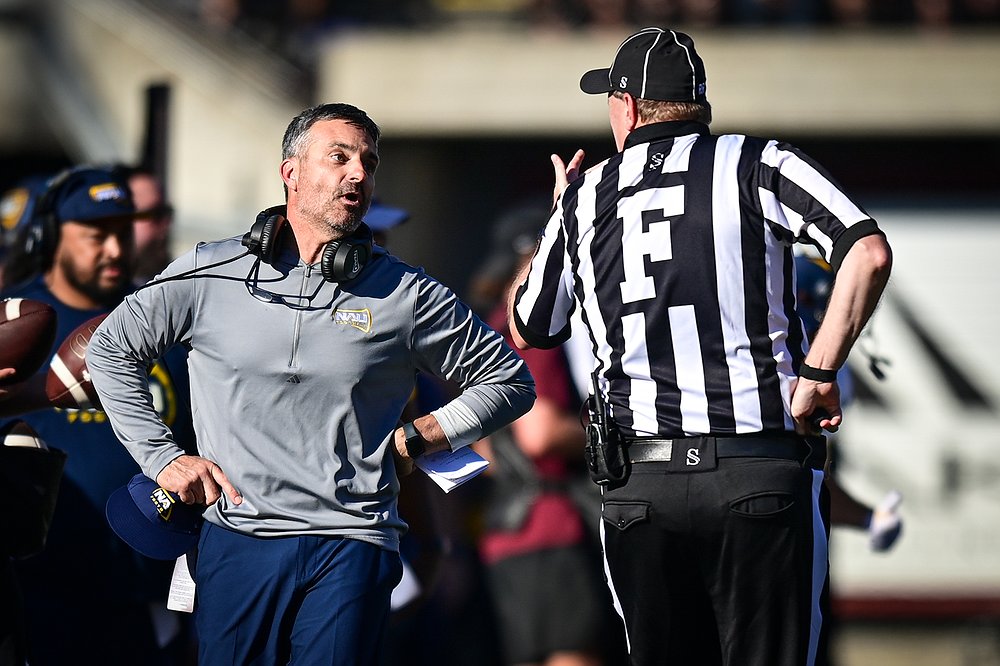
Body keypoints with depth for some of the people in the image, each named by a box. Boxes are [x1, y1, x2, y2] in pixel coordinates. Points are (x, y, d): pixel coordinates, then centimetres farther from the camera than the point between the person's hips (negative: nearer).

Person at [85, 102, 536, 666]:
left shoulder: (406, 294, 5)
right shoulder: (212, 275, 5)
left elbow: (509, 380, 13)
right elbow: (111, 348, 16)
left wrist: (415, 441, 4)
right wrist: (162, 457, 9)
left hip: (350, 550, -1)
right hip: (238, 540, 1)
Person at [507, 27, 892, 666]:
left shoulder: (585, 198, 12)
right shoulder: (757, 165, 3)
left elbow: (529, 331, 27)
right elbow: (870, 253, -13)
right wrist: (818, 373, -8)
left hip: (636, 486, 3)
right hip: (761, 473, -2)